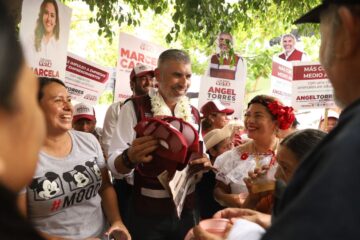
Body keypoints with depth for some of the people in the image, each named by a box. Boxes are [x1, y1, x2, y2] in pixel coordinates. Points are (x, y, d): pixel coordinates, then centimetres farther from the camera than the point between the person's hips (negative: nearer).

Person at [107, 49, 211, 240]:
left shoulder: (193, 113, 7)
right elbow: (114, 165, -14)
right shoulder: (135, 108, -10)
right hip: (148, 215, -4)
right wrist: (130, 158, -36)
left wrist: (204, 163, -9)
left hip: (186, 211, 5)